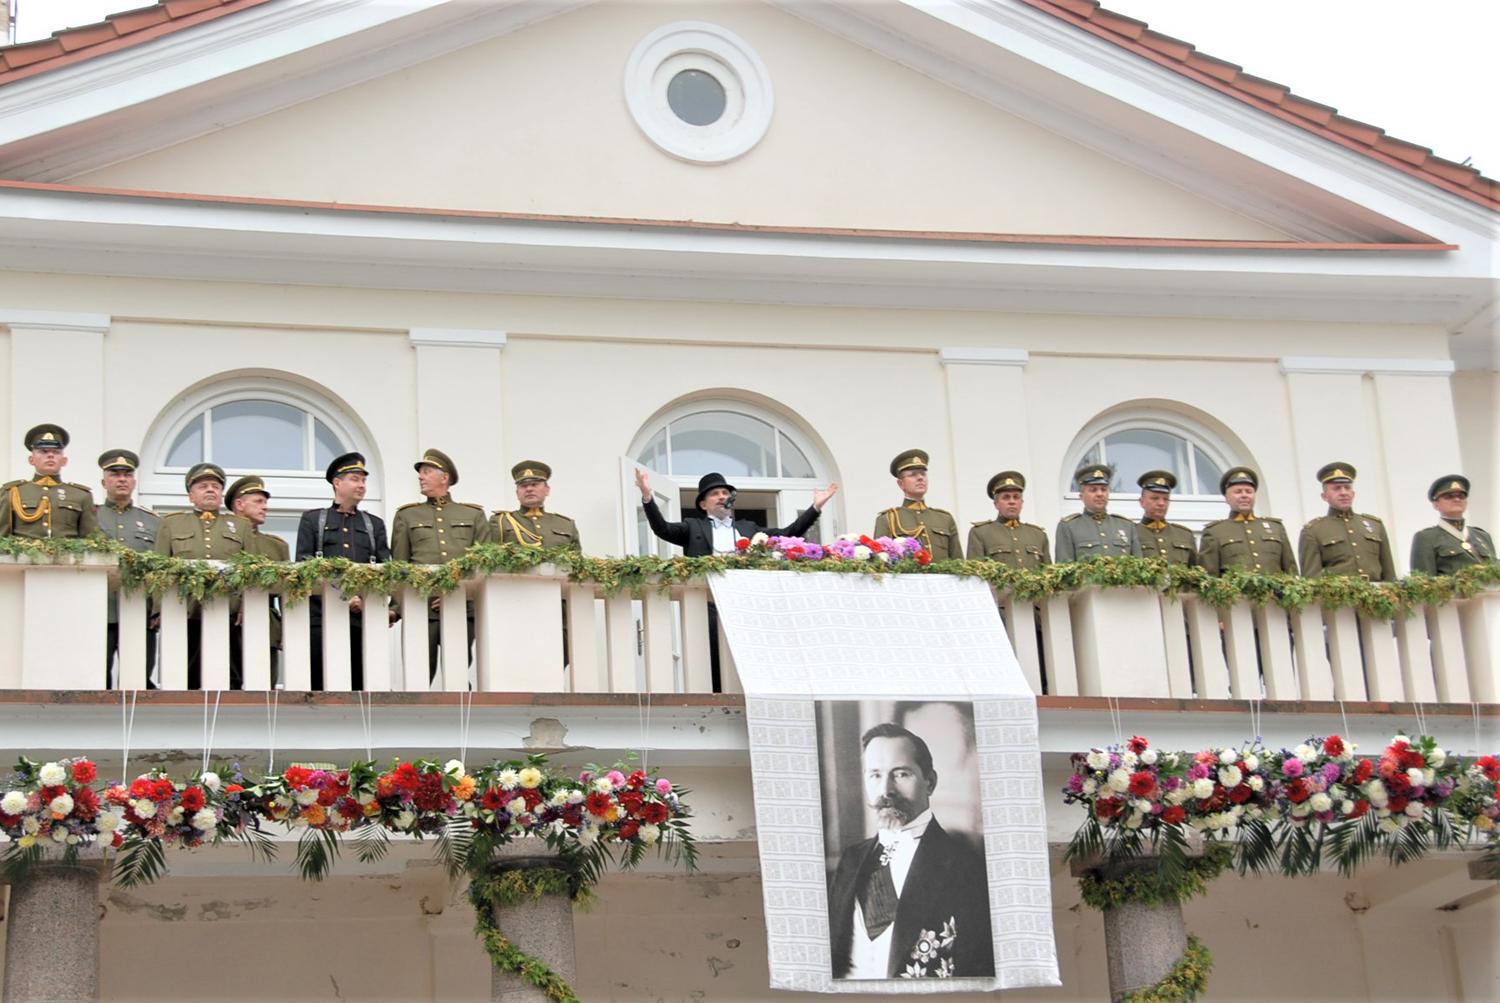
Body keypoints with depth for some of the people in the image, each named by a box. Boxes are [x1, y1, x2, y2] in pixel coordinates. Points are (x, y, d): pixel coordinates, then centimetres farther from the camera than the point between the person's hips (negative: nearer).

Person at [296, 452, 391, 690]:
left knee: (361, 685, -1)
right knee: (321, 686, -5)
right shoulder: (312, 520, 13)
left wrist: (386, 608, -8)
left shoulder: (375, 525, 20)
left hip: (364, 617, 2)